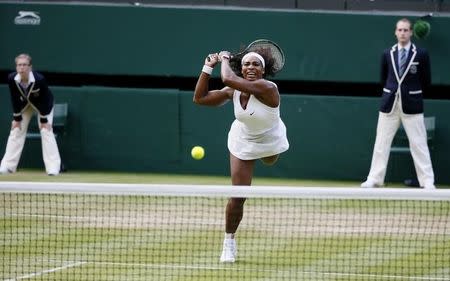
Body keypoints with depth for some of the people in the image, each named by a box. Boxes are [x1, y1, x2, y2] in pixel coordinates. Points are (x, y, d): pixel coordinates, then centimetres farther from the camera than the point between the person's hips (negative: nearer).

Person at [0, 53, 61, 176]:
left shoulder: (40, 79, -38)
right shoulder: (12, 79, -29)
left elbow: (44, 100, -26)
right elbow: (14, 99, -15)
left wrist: (44, 120, -21)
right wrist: (17, 118, -11)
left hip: (43, 105, -4)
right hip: (24, 104, 4)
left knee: (46, 131, -15)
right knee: (16, 130, 1)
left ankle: (53, 168, -14)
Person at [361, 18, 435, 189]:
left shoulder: (421, 54, -2)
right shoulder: (387, 54, 6)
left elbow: (426, 82, 4)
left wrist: (415, 97, 9)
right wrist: (391, 95, 12)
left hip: (412, 105, -3)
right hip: (390, 104, 3)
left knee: (419, 144, -3)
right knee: (381, 143, 4)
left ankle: (427, 182, 0)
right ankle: (374, 179, 10)